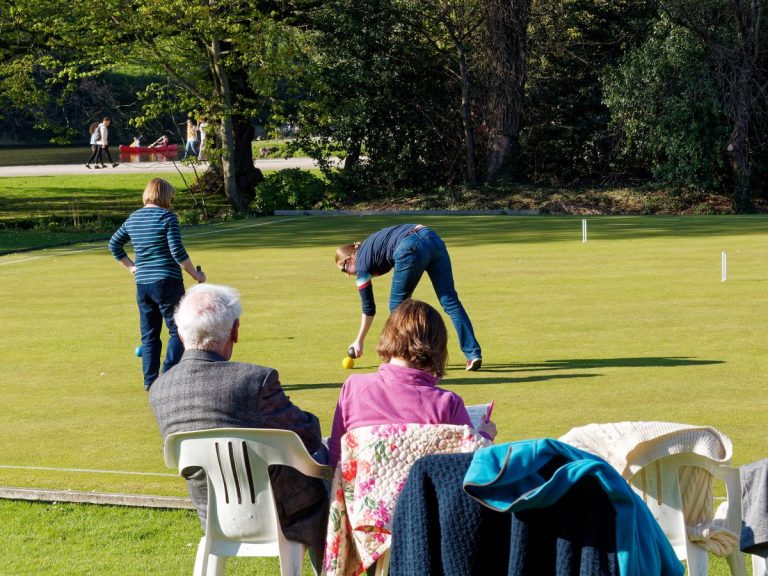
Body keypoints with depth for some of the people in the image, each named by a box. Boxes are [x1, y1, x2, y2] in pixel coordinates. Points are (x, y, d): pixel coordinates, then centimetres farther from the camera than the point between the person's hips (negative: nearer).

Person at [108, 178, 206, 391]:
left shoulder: (134, 218, 11)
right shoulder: (167, 217, -9)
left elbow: (114, 245, 21)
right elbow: (177, 251, -15)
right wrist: (196, 275, -5)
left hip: (142, 283, 6)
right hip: (167, 282, -6)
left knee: (149, 335, 12)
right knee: (178, 330, 1)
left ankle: (149, 380, 10)